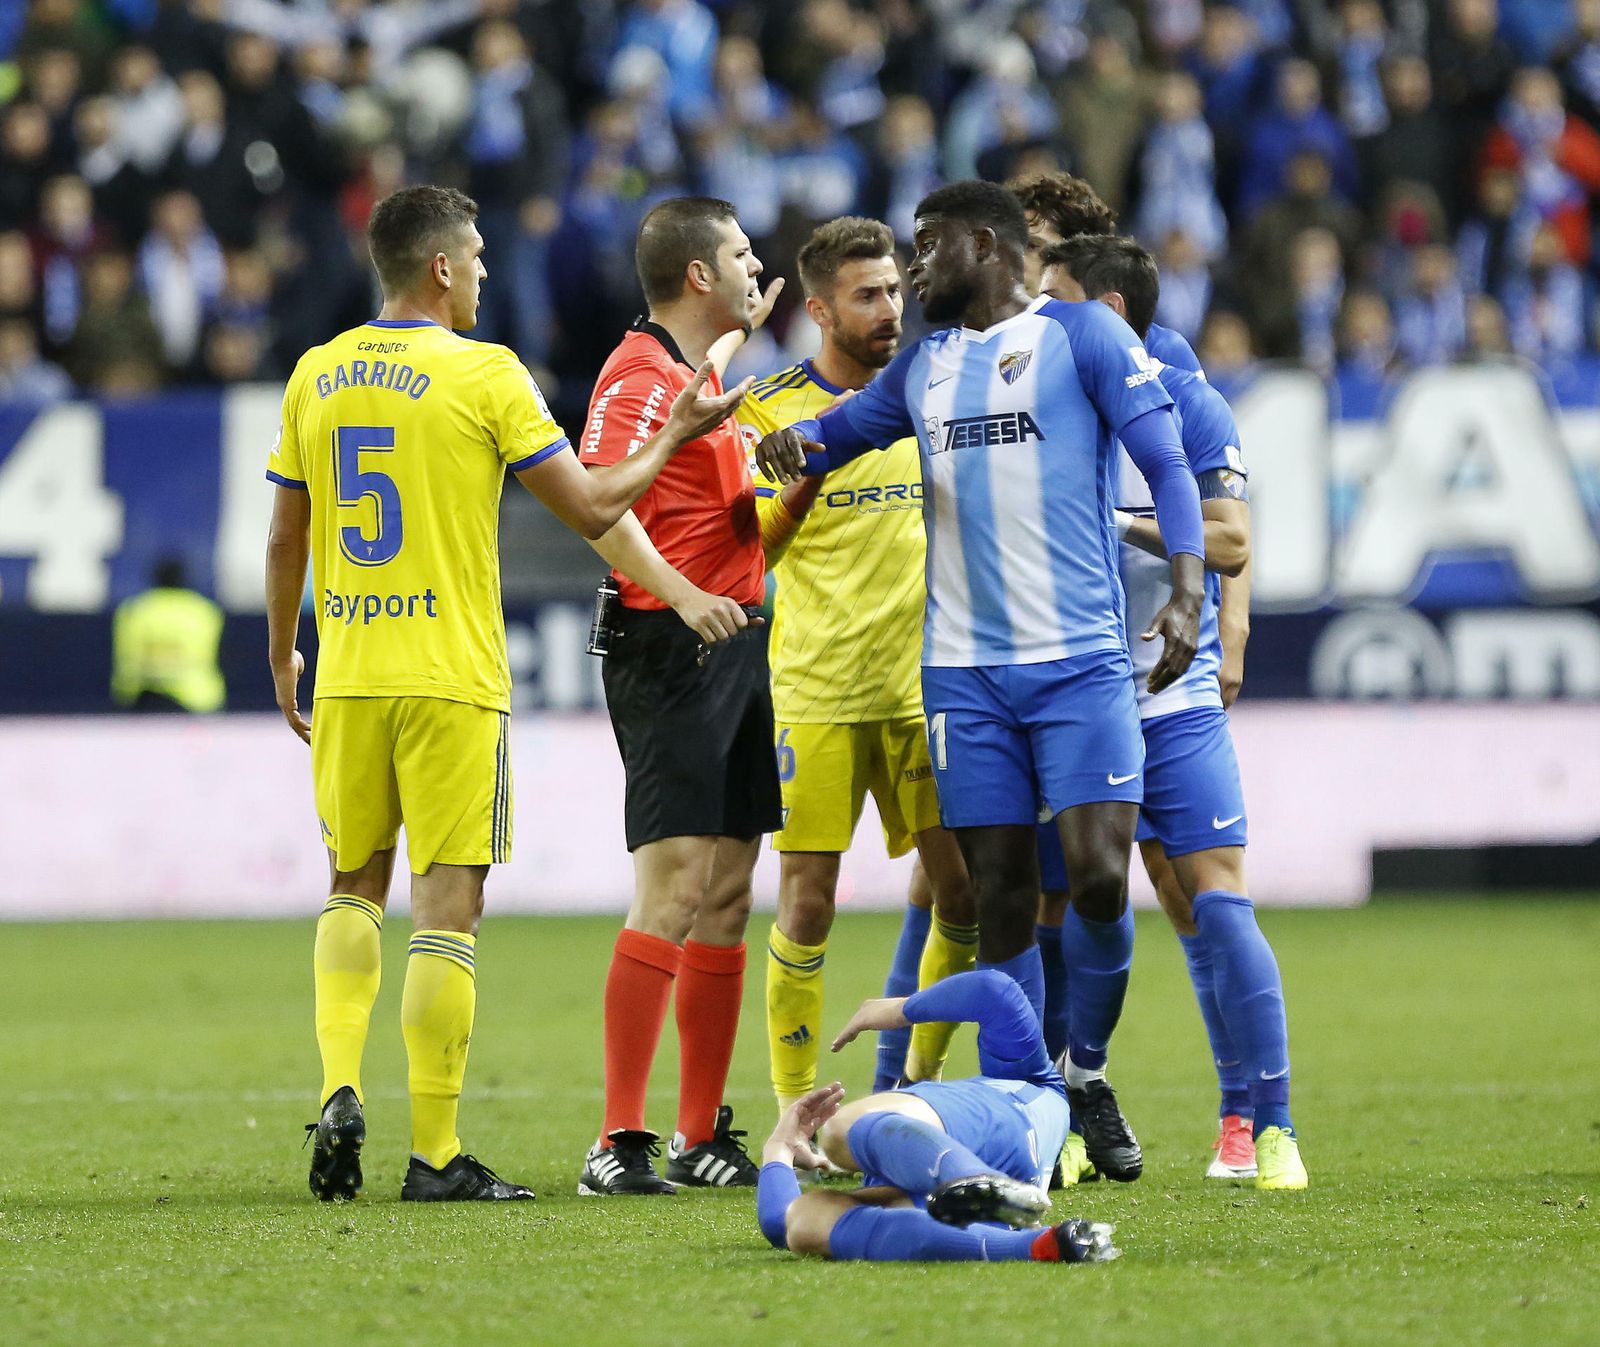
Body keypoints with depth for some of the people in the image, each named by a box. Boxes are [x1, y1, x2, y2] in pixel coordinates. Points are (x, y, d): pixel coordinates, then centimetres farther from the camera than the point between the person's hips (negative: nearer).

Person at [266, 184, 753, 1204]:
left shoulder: (317, 376, 6)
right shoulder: (484, 375, -8)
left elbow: (286, 538, 13)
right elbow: (592, 509, -5)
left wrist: (283, 656, 26)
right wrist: (673, 437, 9)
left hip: (348, 678, 5)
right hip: (451, 679, -5)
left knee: (355, 886, 19)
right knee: (449, 904, -2)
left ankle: (341, 1091, 0)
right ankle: (435, 1154, -3)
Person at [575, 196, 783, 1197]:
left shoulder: (709, 377, 19)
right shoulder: (640, 376, -12)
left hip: (736, 646, 10)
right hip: (674, 651, -10)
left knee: (729, 891, 9)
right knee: (674, 889, -14)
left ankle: (704, 1137, 15)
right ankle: (620, 1143, -14)